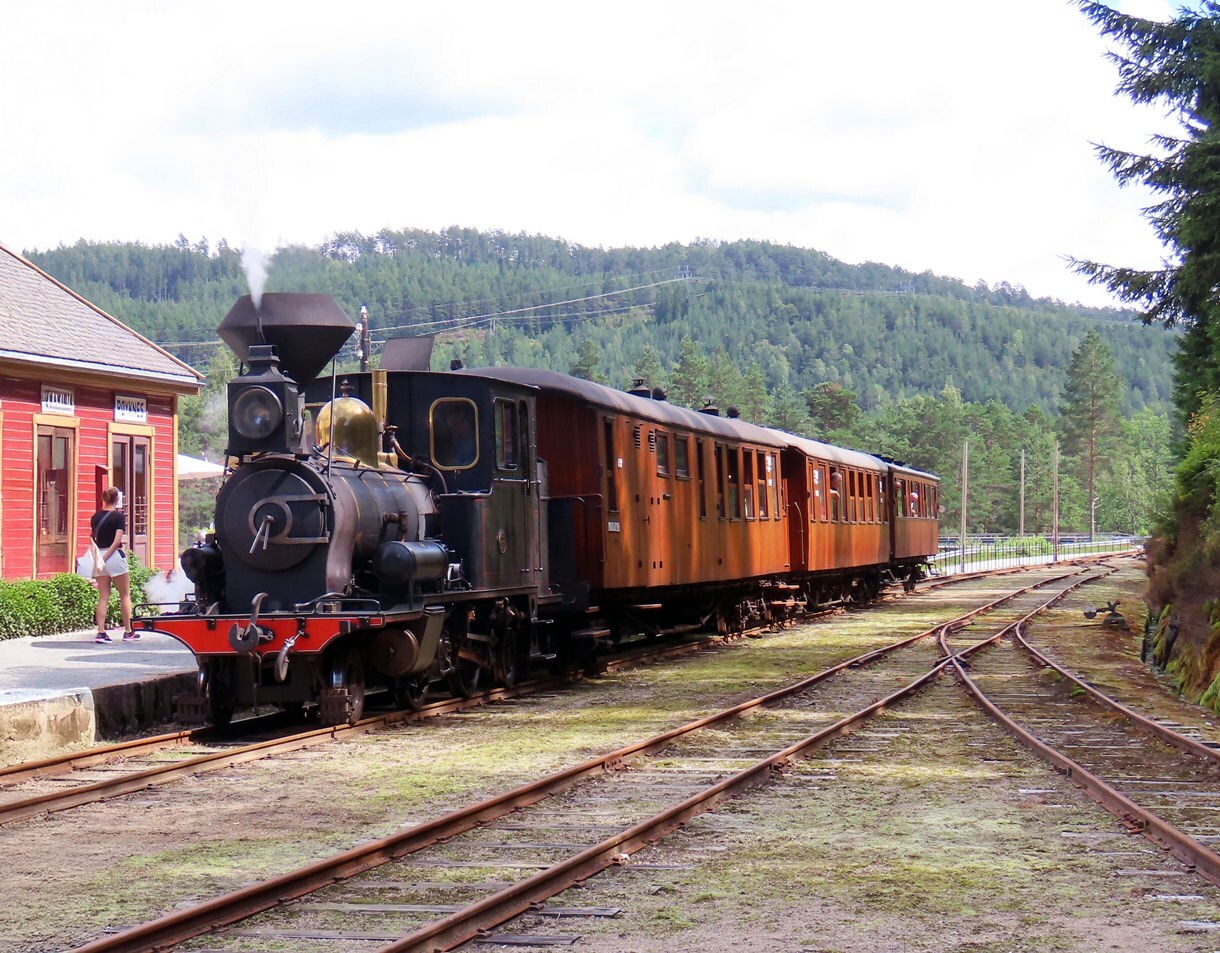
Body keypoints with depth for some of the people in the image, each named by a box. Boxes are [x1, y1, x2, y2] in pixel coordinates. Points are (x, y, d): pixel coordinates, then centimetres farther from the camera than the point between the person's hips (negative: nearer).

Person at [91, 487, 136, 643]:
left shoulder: (96, 517, 6)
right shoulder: (119, 517, -8)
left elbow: (94, 538, 10)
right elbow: (117, 541, -15)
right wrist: (105, 557, -13)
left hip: (100, 557, 5)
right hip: (115, 556, -5)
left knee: (103, 597, 7)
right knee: (125, 595, 6)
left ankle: (101, 632, -1)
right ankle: (128, 632, 8)